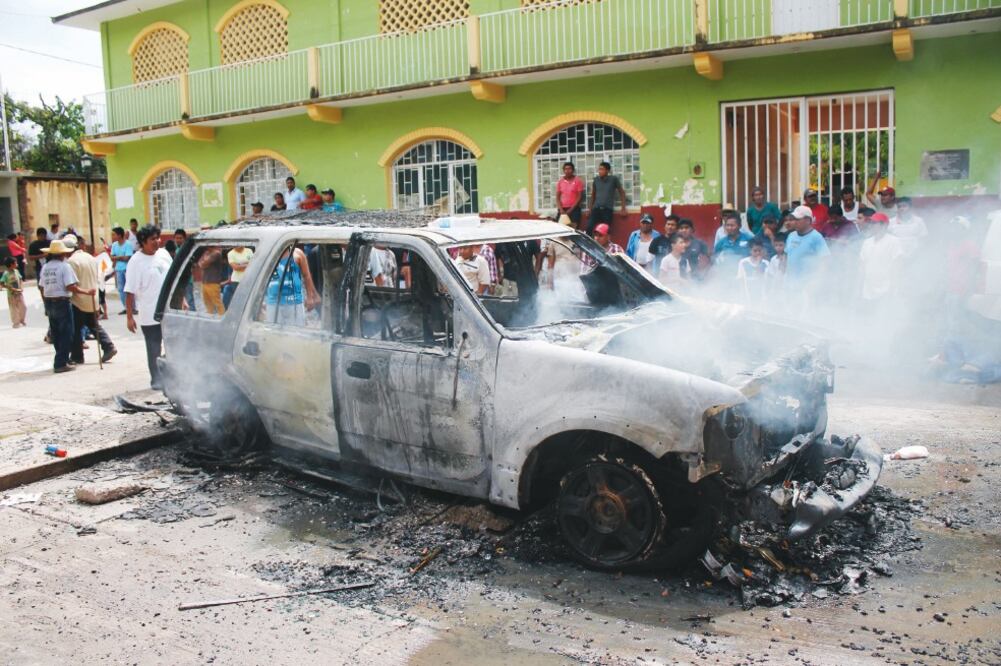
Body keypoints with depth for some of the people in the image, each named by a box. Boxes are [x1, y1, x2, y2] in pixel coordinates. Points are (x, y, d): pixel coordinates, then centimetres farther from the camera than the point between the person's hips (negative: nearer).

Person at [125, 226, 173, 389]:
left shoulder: (163, 254, 5)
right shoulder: (136, 261, -12)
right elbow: (130, 292, -13)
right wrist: (129, 317, -16)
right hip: (150, 315, -5)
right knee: (154, 349, 5)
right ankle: (156, 379, 15)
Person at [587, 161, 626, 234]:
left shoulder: (613, 179, -2)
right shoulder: (596, 180, 7)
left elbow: (621, 192, 6)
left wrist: (623, 208, 3)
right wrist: (590, 207, 18)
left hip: (607, 209, -2)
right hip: (596, 208, 3)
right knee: (589, 228, -12)